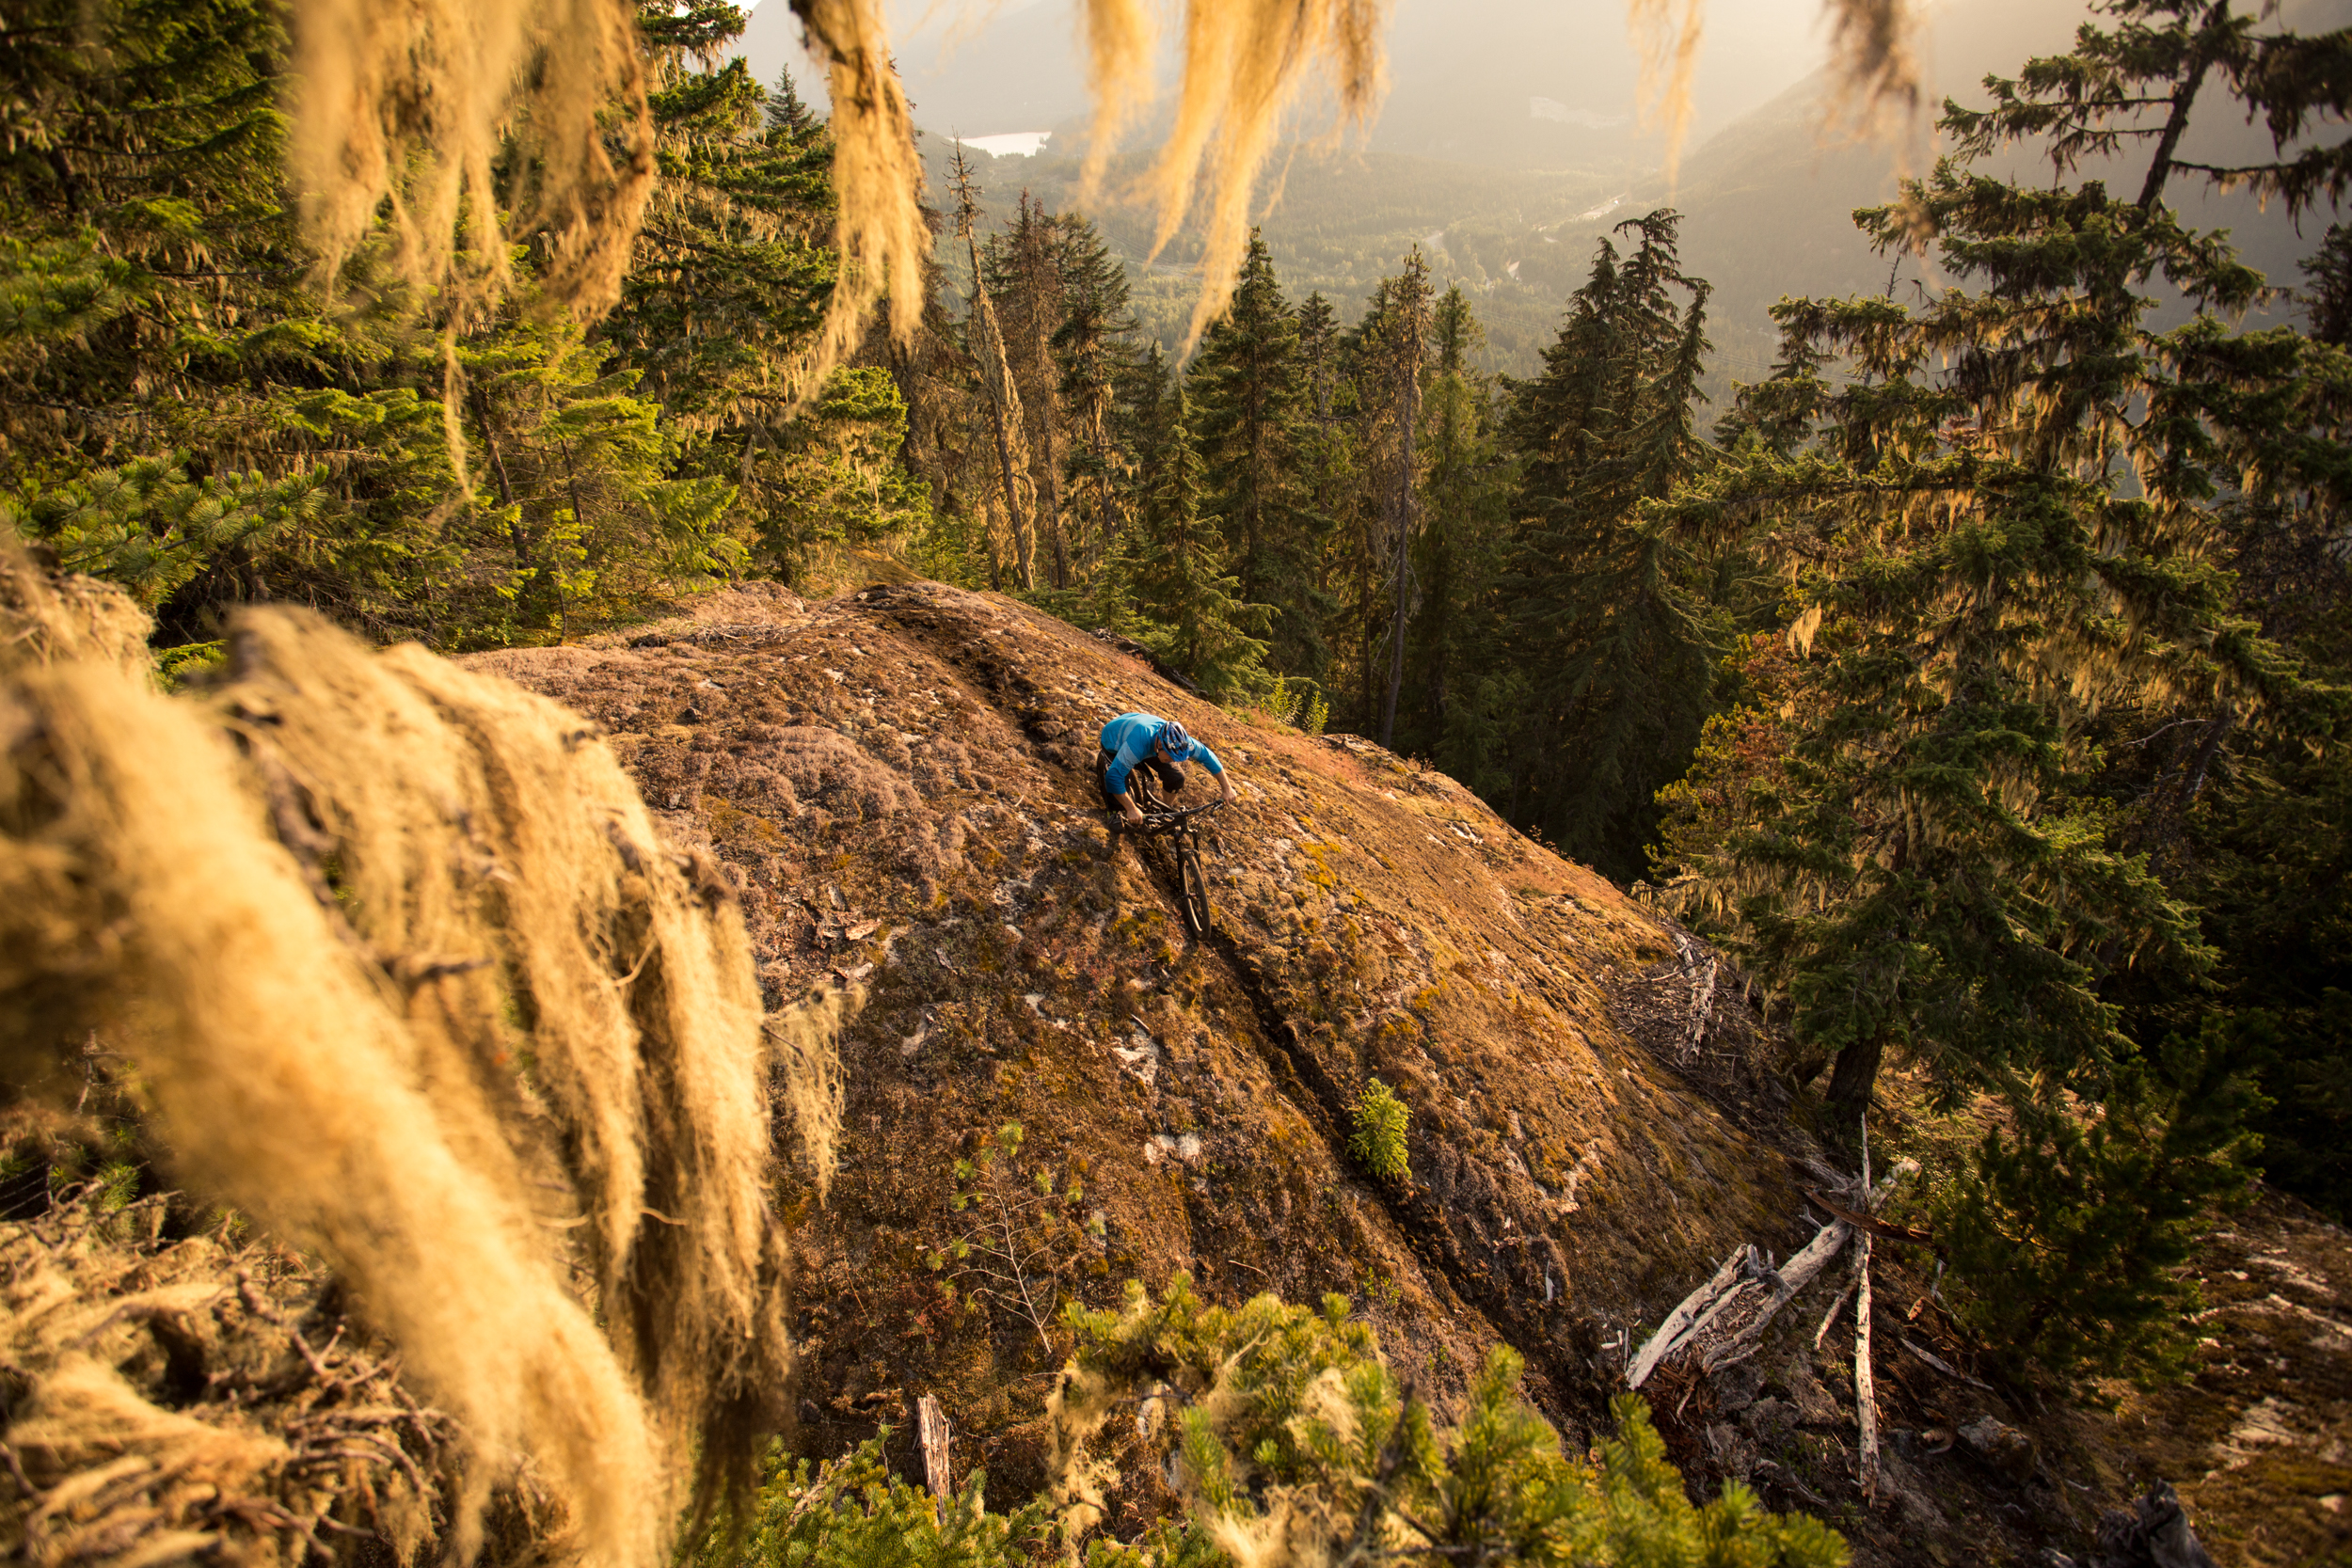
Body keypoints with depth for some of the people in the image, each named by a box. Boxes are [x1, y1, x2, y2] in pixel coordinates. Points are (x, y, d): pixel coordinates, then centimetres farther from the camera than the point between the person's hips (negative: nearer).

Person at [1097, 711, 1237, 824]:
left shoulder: (1177, 740, -31)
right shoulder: (1138, 743, -49)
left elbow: (1206, 755, -17)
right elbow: (1114, 777, -48)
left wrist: (1227, 788, -16)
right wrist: (1132, 810, -44)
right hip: (1114, 746, -5)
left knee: (1176, 779, -14)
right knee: (1120, 806, -14)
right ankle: (1101, 761, 12)